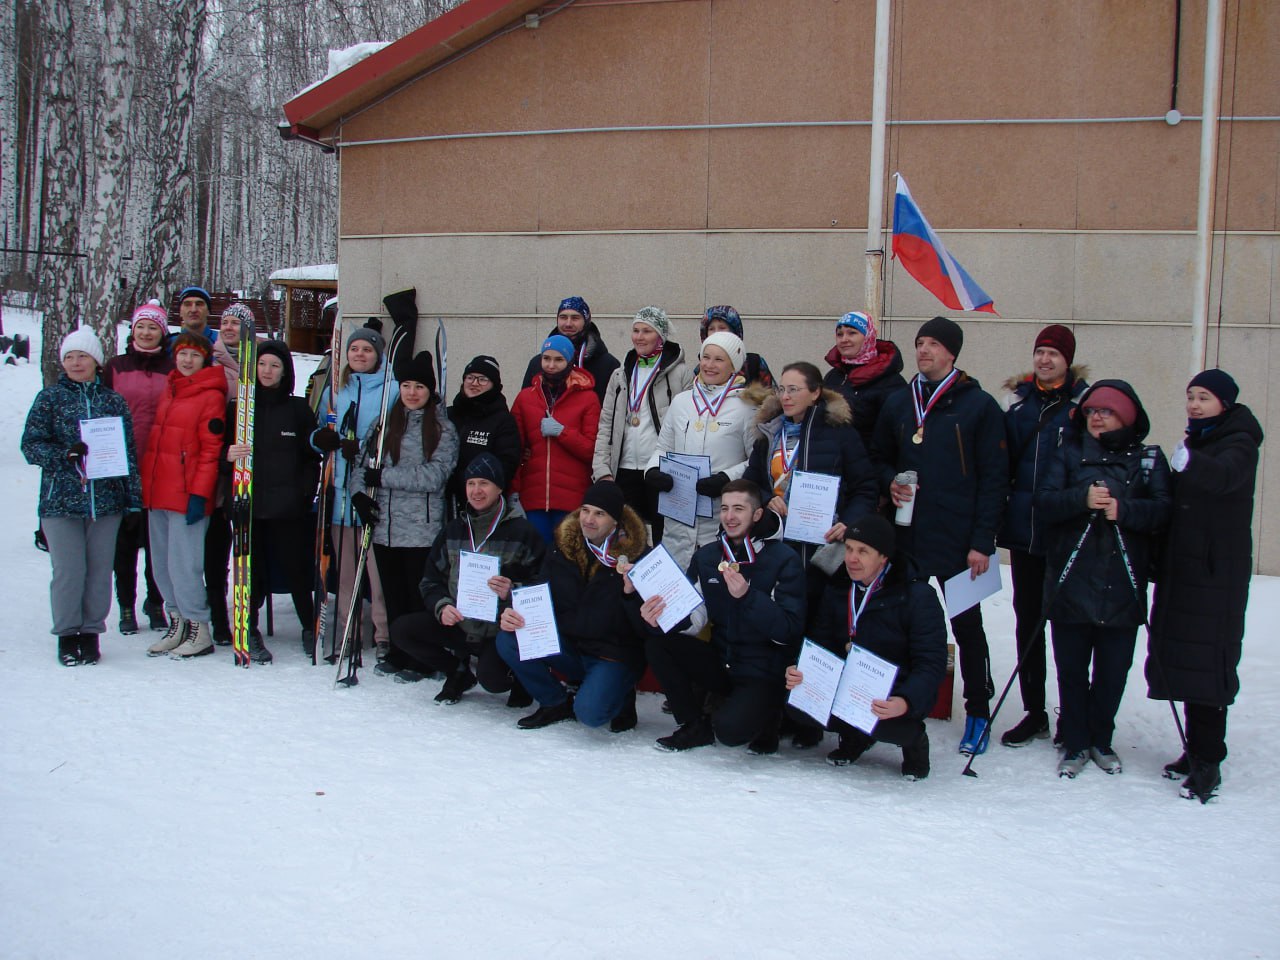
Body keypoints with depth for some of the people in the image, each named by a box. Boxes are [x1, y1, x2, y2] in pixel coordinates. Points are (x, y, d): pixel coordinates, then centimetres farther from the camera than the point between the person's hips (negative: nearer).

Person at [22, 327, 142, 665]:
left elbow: (129, 450, 10)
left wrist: (133, 497, 5)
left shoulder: (113, 400, 9)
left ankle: (91, 631, 18)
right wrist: (66, 454, -17)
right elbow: (31, 444, 0)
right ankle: (67, 635, 13)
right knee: (68, 571, -1)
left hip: (105, 501, 2)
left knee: (100, 570, 5)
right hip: (61, 500, -1)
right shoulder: (49, 398, 5)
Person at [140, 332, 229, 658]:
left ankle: (199, 630, 5)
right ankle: (177, 624, 22)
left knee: (184, 564, -6)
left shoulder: (211, 396, -6)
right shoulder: (169, 392, 17)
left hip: (187, 496, -8)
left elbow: (211, 450, -12)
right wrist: (146, 485, 18)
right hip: (158, 495, 8)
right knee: (162, 565, 11)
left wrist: (199, 495, -16)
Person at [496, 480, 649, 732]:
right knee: (507, 640, -15)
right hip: (570, 646, 5)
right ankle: (556, 703, 6)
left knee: (590, 713, -30)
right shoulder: (562, 548, 3)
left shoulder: (635, 555, -11)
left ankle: (621, 696, 8)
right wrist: (514, 616, -14)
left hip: (615, 654, -5)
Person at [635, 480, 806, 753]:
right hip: (721, 664, 5)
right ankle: (695, 725, 1)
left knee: (729, 729, -30)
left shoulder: (784, 559, -9)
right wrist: (660, 621, -21)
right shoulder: (706, 557, 6)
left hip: (764, 674, -5)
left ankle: (763, 717, 8)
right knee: (657, 644, -16)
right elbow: (693, 620, 0)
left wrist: (747, 596, -29)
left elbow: (790, 629, -16)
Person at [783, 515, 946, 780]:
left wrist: (906, 702, -36)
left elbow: (932, 662, -18)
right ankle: (856, 736, 10)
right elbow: (822, 645, 8)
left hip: (896, 697, -5)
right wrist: (799, 673, -15)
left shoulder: (918, 595, -13)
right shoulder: (837, 590, 5)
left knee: (885, 723, -37)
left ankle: (913, 738, 3)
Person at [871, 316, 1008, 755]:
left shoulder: (979, 405, -3)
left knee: (966, 624, 6)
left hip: (958, 540, -4)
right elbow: (879, 457, 21)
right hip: (906, 536, 4)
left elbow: (994, 477, -5)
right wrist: (890, 481, -2)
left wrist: (982, 540, -10)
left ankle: (978, 712, 17)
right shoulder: (897, 403, 11)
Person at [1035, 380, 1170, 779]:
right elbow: (1043, 500, -4)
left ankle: (1101, 741, 25)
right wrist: (1082, 499, -21)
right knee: (1071, 669, 5)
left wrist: (1123, 509, -22)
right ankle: (1075, 744, 18)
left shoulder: (1149, 459, 7)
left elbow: (1163, 509, -6)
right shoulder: (1069, 453, 9)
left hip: (1123, 588, 0)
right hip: (1071, 583, 0)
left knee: (1113, 671, 6)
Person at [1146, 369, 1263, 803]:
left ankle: (1208, 760, -7)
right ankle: (1197, 749, 18)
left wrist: (1186, 462, -44)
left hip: (1219, 571, -8)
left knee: (1209, 661, -10)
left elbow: (1224, 476, -29)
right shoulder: (1197, 442, 19)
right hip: (1183, 566, 8)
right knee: (1182, 657, 9)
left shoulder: (1239, 443, -6)